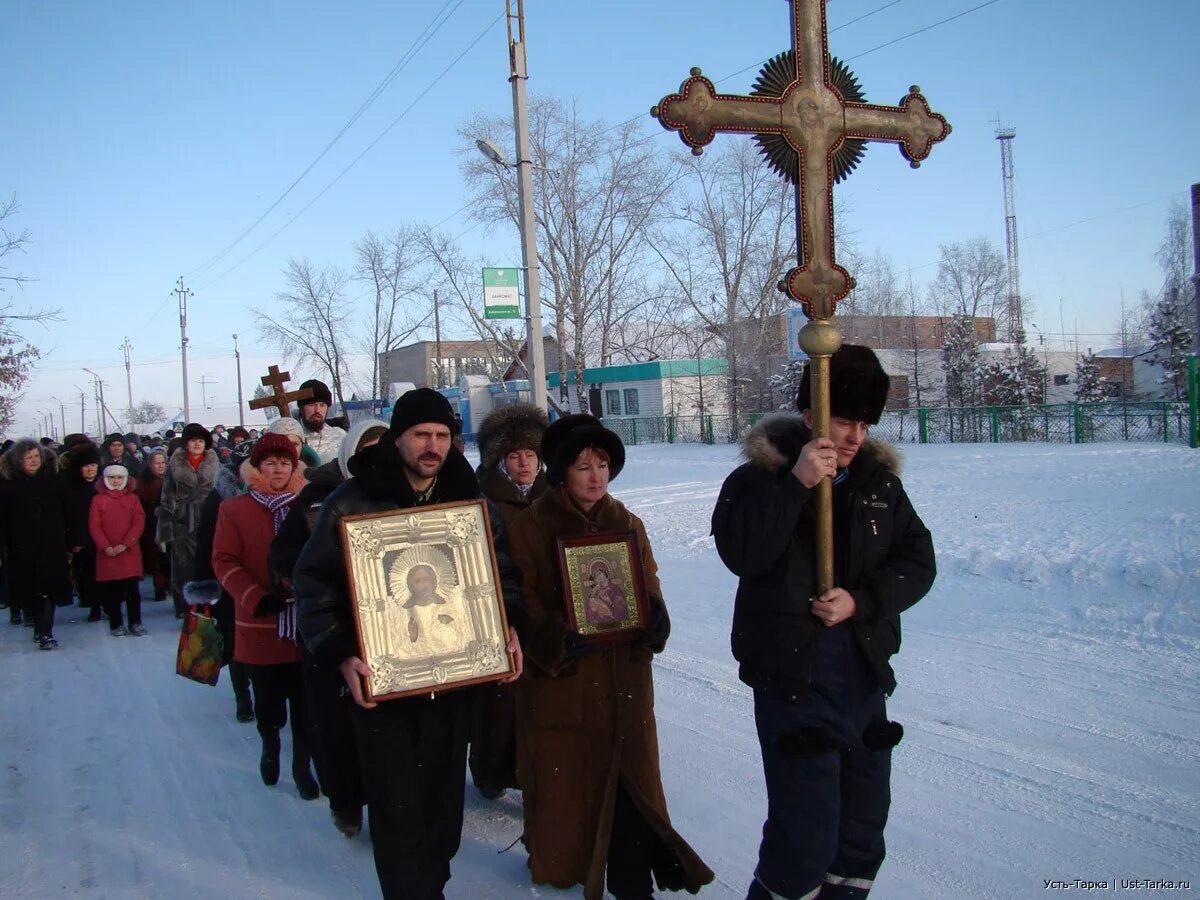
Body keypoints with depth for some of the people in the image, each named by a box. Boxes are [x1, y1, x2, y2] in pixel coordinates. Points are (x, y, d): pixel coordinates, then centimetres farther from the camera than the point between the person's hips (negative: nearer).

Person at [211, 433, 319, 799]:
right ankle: (270, 745, 39)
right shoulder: (235, 509, 1)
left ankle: (302, 765, 22)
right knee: (268, 701, 10)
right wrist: (257, 599, -15)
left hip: (307, 624, 1)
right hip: (260, 625, 0)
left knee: (306, 703, 4)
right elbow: (224, 561, -3)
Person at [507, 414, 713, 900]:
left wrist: (653, 620, -13)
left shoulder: (627, 523, 9)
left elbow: (648, 587, 9)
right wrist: (559, 641, -24)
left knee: (631, 783, 3)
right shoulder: (531, 527, -5)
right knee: (566, 783, 8)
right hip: (560, 681, -3)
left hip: (624, 678, 3)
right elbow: (524, 603, -8)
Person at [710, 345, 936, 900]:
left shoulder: (879, 480, 6)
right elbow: (740, 552, -23)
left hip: (866, 673, 6)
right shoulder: (761, 475, -8)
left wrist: (861, 600, -12)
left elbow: (917, 561, 4)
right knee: (806, 831, -8)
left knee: (864, 822, 17)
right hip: (793, 676, -6)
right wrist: (796, 484, -27)